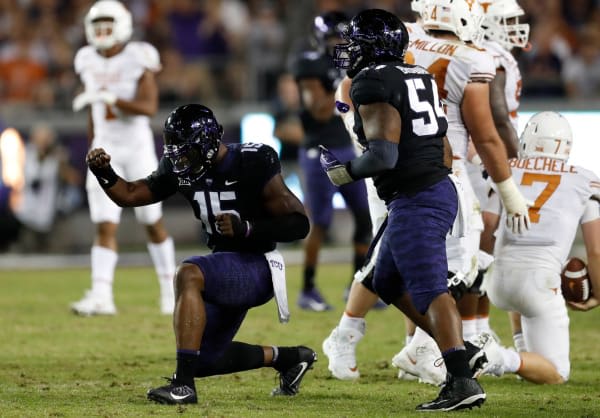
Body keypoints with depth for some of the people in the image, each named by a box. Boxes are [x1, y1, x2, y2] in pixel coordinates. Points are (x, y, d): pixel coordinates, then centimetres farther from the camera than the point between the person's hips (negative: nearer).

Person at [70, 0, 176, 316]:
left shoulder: (137, 61, -10)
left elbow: (149, 107, -21)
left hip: (137, 148, -3)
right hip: (105, 150, 3)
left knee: (152, 222, 6)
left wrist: (109, 98, -31)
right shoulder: (89, 62, 5)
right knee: (105, 227, -7)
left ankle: (170, 287, 20)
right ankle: (101, 296, -16)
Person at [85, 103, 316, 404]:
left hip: (256, 268, -9)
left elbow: (298, 225, -19)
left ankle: (184, 385, -37)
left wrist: (245, 228, -30)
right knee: (203, 361, 13)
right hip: (226, 270, 9)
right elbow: (129, 195, 7)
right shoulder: (179, 169, 0)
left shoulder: (251, 165, -19)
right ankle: (288, 358, 33)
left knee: (188, 274, -35)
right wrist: (103, 173, -12)